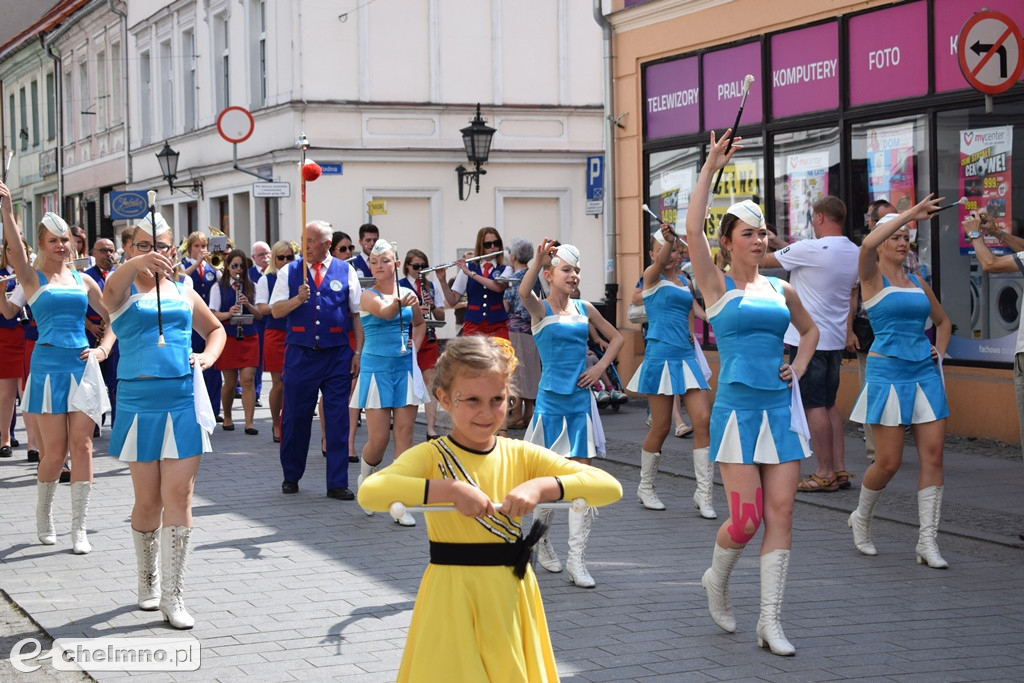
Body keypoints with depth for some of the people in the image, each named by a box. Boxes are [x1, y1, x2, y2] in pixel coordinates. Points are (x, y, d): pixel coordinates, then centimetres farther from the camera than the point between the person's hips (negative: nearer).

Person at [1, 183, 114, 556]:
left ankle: (79, 528, 1)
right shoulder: (32, 277, 3)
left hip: (82, 365, 3)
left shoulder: (83, 280, 13)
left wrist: (104, 347, 4)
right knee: (54, 449, -3)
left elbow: (112, 317, 21)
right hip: (48, 364, -3)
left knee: (82, 444, -3)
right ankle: (44, 517, 20)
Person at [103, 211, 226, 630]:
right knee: (147, 500, 6)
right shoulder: (125, 288, 3)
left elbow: (216, 329, 27)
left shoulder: (183, 292, 14)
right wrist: (138, 263, -43)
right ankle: (148, 581, 27)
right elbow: (110, 291, -23)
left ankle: (173, 597, 0)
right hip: (138, 401, -2)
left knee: (178, 497, -4)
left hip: (183, 401, 2)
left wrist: (209, 355, 4)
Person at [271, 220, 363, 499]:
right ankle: (291, 476, 24)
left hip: (337, 355, -1)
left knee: (338, 419, 0)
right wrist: (298, 299, -16)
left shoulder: (346, 272, 4)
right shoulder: (290, 271, 6)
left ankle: (337, 483, 6)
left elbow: (358, 314, 5)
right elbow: (276, 310, 3)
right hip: (300, 355, 1)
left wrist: (358, 352, -1)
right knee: (295, 417, 7)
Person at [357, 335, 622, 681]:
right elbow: (369, 492, -27)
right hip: (452, 600, -3)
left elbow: (610, 487, -7)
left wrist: (541, 486, -22)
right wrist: (451, 489, -31)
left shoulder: (521, 456, 0)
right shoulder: (431, 457, -8)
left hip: (512, 597, 3)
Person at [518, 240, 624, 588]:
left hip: (581, 400, 3)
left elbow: (616, 337, 20)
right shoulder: (541, 309, -4)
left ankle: (576, 559, 1)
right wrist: (538, 260, -43)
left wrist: (601, 367, 4)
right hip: (551, 399, -3)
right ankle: (541, 538, 29)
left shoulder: (584, 309, 8)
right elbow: (523, 292, -27)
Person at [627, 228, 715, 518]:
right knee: (661, 427, 0)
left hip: (686, 356, 6)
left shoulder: (683, 280, 17)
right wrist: (668, 239, -45)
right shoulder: (652, 277, -3)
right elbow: (660, 261, -25)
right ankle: (646, 487, 20)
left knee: (703, 420, -5)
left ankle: (704, 493, 0)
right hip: (661, 355, -6)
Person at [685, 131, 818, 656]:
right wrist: (710, 169, -16)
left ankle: (770, 622, 3)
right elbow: (693, 229, -16)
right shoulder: (716, 286, -1)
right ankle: (716, 580, 25)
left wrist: (798, 368, 12)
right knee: (747, 518, -7)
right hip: (738, 410, -4)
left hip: (781, 409, 4)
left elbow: (810, 330, 30)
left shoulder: (781, 290, 12)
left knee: (780, 513, -2)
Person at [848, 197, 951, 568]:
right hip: (887, 372, -5)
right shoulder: (872, 277, -1)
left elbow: (943, 321, 30)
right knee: (888, 462, -4)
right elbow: (868, 244, -24)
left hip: (924, 372, 5)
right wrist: (912, 213, -22)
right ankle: (861, 519, 23)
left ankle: (927, 541, -1)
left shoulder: (918, 282, 15)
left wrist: (940, 350, 11)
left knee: (933, 455, -4)